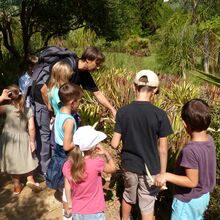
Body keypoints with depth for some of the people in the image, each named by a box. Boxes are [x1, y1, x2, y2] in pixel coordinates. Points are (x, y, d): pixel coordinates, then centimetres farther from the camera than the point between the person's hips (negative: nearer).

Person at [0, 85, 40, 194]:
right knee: (27, 159, 22)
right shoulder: (28, 110, -10)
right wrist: (32, 142, -2)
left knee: (13, 161, 14)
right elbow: (31, 128, -11)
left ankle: (17, 185, 27)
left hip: (9, 140, -1)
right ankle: (30, 179, 16)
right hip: (23, 139, 1)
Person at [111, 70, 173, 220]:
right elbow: (163, 150, -12)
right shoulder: (160, 114, -17)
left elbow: (115, 144, -9)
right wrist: (163, 173, 1)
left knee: (128, 196, 28)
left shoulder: (123, 112, -11)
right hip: (150, 168, -3)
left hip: (129, 165, 3)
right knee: (147, 207, 15)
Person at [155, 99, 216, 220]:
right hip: (204, 196, 7)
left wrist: (167, 176, -24)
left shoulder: (190, 150, -34)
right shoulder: (209, 140, -11)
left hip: (188, 200, -7)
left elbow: (192, 181, -27)